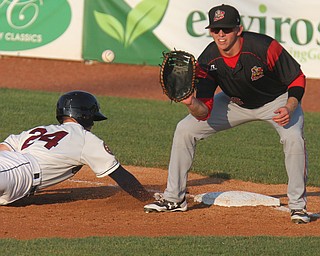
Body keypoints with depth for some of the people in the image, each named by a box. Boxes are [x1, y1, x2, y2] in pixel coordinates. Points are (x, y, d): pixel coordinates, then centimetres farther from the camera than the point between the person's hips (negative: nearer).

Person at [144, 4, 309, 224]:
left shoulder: (264, 47, -34)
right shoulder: (208, 61, -23)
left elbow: (297, 79, -21)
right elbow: (204, 113, -22)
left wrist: (289, 108, -38)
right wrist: (192, 103, -45)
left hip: (278, 100, -4)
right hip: (236, 104, 4)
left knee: (293, 137, -33)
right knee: (185, 129, -5)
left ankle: (298, 206, -15)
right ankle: (174, 199, 9)